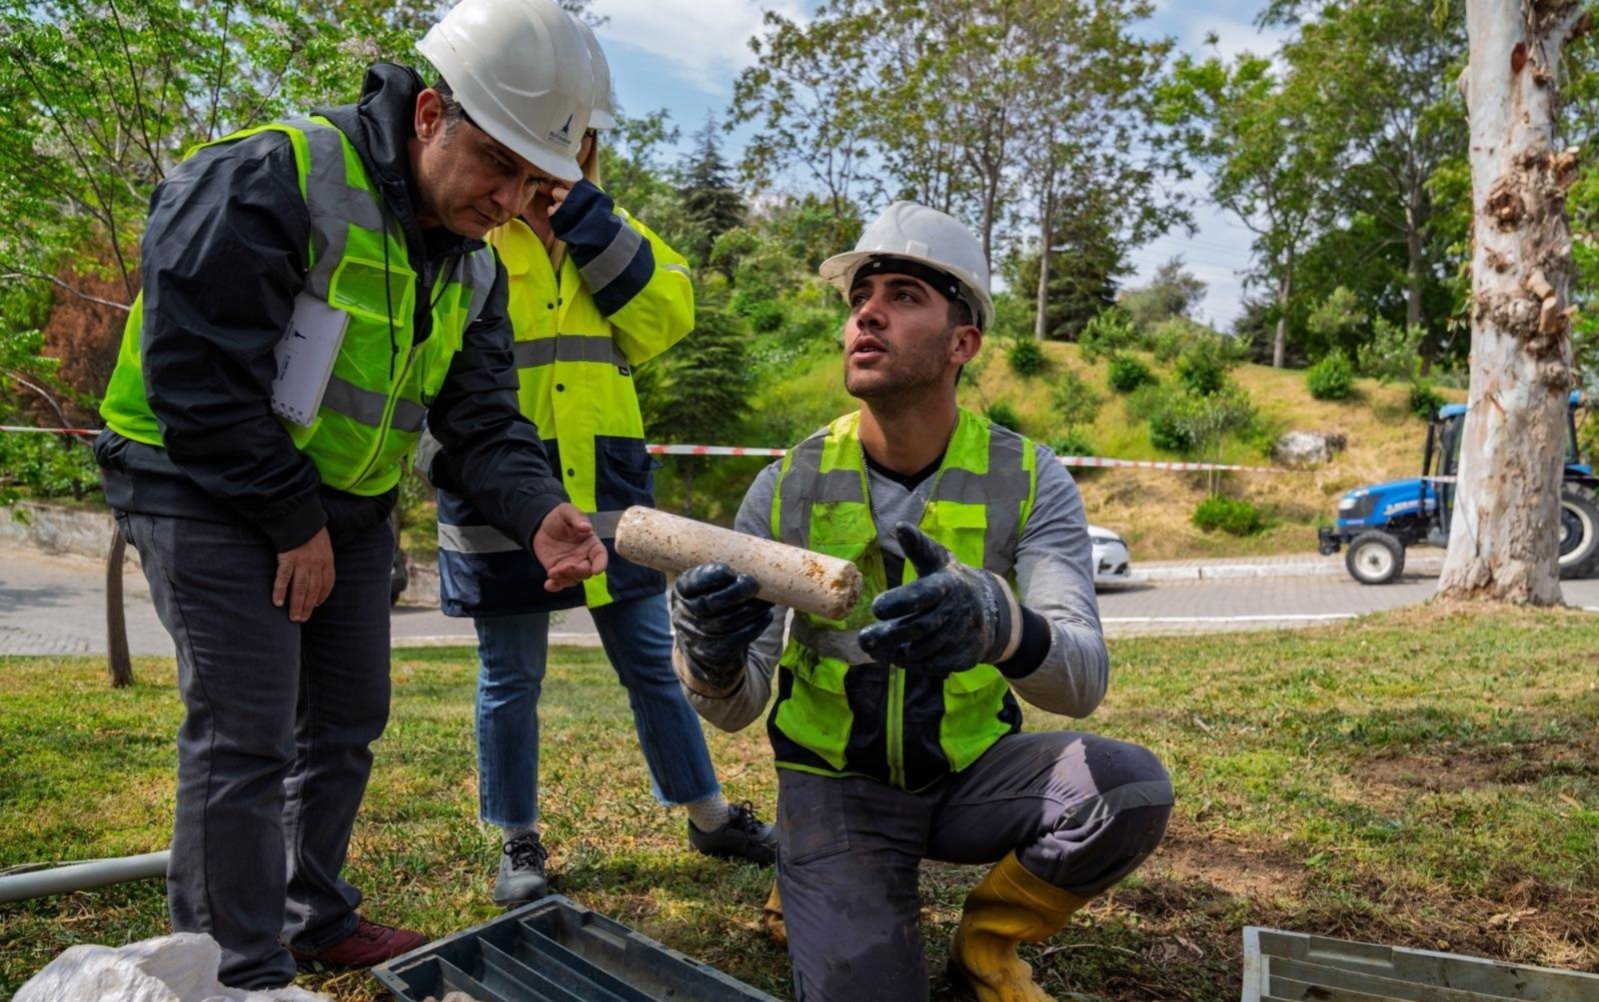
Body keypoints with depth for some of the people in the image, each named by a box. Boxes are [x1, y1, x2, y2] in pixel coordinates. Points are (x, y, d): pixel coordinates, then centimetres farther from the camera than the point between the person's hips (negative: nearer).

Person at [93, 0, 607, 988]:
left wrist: (538, 512, -21)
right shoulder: (266, 183, -21)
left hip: (346, 506, 8)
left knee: (348, 718, 15)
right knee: (247, 734, -6)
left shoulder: (471, 265, 3)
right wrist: (295, 523, -18)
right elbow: (198, 377, -24)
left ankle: (316, 915, 36)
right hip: (209, 490, -8)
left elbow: (483, 420, -1)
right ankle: (243, 972, 12)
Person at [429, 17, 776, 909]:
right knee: (511, 678, 9)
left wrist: (589, 224, -11)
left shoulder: (605, 226, 11)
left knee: (650, 660, 13)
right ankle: (518, 843, 27)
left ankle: (711, 817, 27)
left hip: (607, 482, 4)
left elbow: (667, 316, -4)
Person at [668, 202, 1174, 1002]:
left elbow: (1082, 679, -25)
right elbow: (737, 707, -14)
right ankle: (812, 888, 15)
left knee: (1131, 790, -25)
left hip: (973, 767, 1)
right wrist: (711, 657, -39)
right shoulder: (788, 487, -12)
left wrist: (999, 626, -49)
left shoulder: (1030, 481, -12)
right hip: (837, 780, -1)